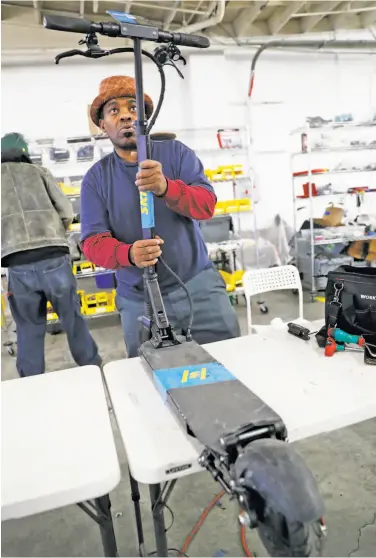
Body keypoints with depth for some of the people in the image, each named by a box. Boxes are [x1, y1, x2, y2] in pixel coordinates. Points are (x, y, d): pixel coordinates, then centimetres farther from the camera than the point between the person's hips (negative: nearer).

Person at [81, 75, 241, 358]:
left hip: (198, 286, 0)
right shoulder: (96, 178, 3)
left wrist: (165, 187, -32)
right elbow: (93, 242, -6)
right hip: (139, 300, 1)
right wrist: (129, 254, -28)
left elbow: (206, 205, -11)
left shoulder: (176, 152, 1)